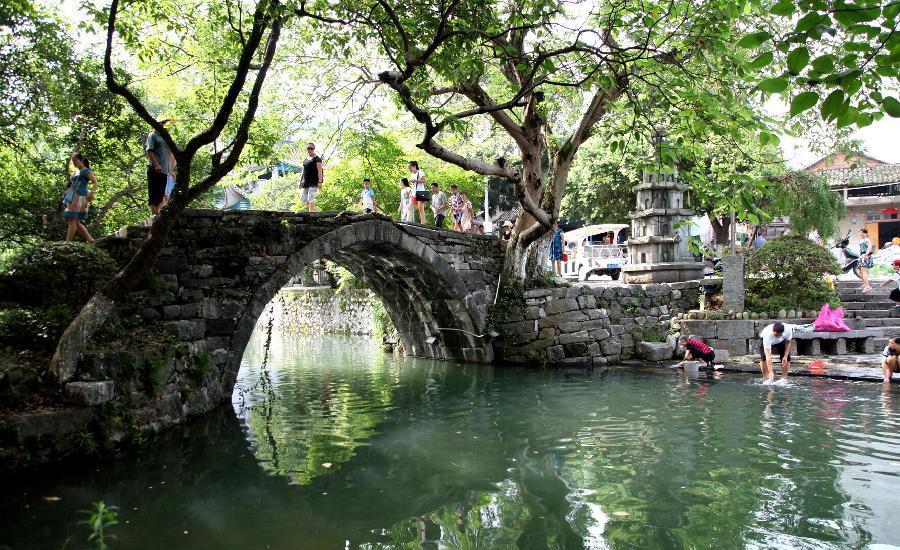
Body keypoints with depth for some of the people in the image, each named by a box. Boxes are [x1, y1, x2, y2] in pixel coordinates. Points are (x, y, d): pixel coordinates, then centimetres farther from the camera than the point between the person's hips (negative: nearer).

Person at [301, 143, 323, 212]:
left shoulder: (317, 159, -4)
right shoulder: (306, 159, 17)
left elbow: (319, 171, -10)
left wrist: (320, 182, -18)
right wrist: (301, 181, 19)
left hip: (313, 182, -8)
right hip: (305, 182, 8)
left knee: (311, 198, -12)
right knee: (303, 199, 6)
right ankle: (314, 210, 19)